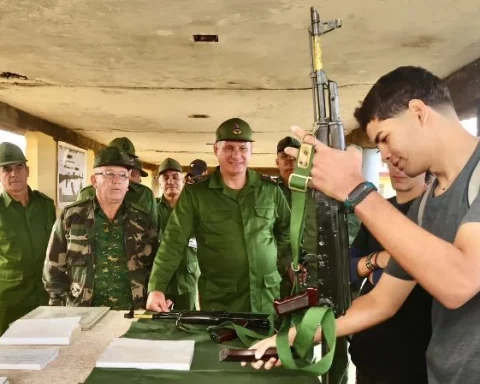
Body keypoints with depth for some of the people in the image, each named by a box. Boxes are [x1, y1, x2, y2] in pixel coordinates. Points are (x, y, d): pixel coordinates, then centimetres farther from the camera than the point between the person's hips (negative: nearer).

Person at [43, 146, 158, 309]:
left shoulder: (142, 219, 5)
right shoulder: (71, 217, 2)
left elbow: (156, 267, 10)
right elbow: (54, 269, 7)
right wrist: (65, 313, 3)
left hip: (131, 313, 1)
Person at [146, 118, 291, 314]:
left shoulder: (270, 190, 3)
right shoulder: (195, 193, -4)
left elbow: (287, 231, 17)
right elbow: (174, 241, -9)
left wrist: (273, 261, 6)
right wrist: (156, 288, -18)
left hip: (267, 299, 3)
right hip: (219, 303, -2)